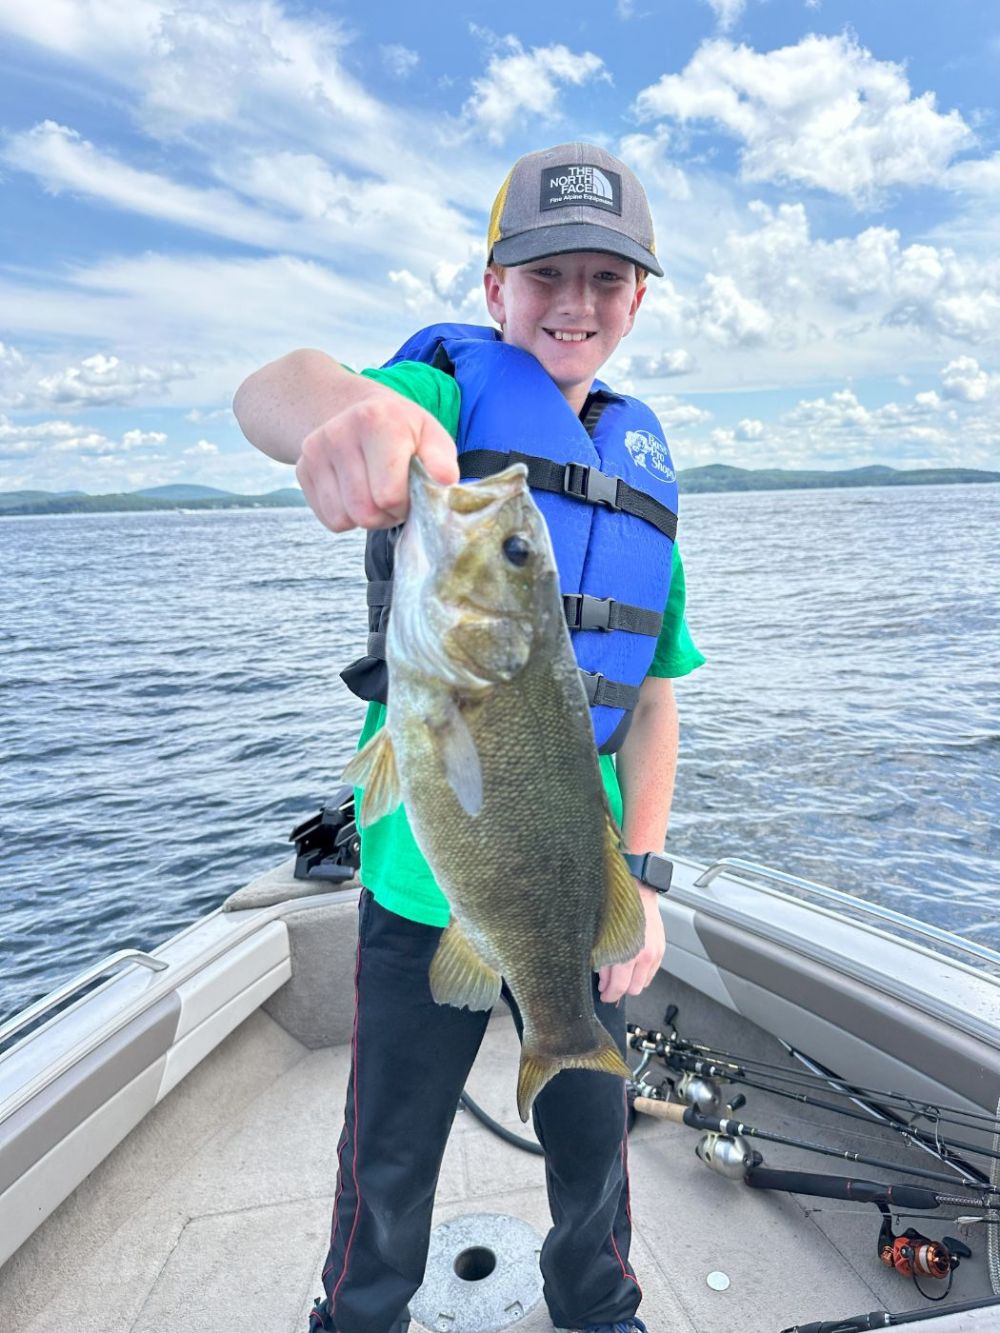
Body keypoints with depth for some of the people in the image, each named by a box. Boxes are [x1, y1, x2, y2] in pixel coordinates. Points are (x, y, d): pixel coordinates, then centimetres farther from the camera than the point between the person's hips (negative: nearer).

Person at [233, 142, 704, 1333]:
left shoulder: (644, 461, 7)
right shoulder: (455, 387, -7)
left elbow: (654, 694, 8)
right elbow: (266, 392, -30)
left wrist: (643, 876, 1)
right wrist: (349, 411, -53)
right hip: (427, 875, -4)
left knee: (592, 1136, 22)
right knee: (389, 1167, 15)